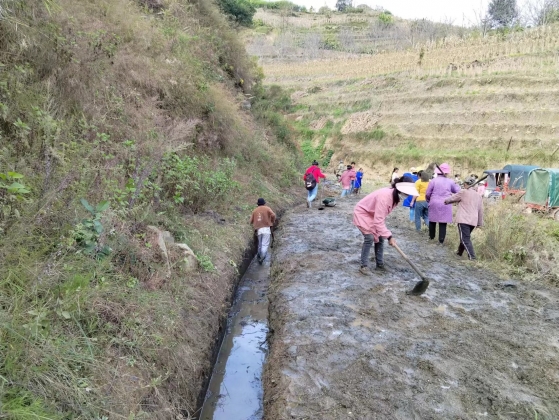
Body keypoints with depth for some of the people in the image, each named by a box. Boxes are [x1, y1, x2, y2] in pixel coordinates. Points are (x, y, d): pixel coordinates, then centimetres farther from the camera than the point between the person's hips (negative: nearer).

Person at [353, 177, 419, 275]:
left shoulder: (395, 196, -8)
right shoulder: (384, 197, -37)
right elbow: (378, 220, -37)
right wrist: (389, 236, -37)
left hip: (373, 214, 9)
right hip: (362, 214, -9)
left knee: (380, 238, 6)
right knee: (369, 238, -17)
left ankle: (380, 264, 16)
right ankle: (364, 266, -7)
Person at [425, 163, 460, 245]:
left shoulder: (434, 181, -5)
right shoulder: (450, 182, -2)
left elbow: (427, 193, -3)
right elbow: (458, 191, 6)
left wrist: (428, 200, 16)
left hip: (434, 204, 0)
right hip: (445, 205, 0)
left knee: (432, 220, 15)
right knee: (443, 222, 4)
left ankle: (431, 237, 27)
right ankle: (441, 240, 4)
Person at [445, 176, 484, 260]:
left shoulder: (463, 192, -2)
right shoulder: (478, 196, 15)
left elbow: (452, 198, 10)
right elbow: (480, 210, 17)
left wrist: (446, 201, 31)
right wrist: (480, 223, 22)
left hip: (464, 219, -7)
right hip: (473, 221, 7)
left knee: (465, 239, -8)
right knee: (465, 237, 22)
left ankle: (472, 257, -18)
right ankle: (459, 252, 36)